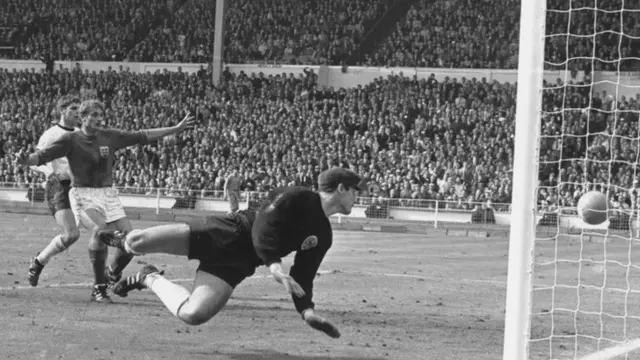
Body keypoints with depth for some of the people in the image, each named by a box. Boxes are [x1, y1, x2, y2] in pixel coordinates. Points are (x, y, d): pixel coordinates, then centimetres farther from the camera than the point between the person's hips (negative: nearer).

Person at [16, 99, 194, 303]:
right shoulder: (72, 140, -6)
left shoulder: (109, 137, 6)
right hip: (83, 194, -5)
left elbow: (142, 137, 12)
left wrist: (177, 129, 12)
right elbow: (44, 155, -14)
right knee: (99, 229, -31)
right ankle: (99, 287, -18)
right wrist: (26, 160, -36)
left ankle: (113, 276, 24)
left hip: (107, 193, 5)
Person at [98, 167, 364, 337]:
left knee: (193, 315, -23)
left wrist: (307, 309, -4)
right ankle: (124, 241, 22)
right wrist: (274, 264, -34)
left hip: (235, 263, 5)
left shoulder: (323, 236, 11)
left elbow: (302, 275, 12)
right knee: (137, 242, -19)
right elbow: (263, 227, -21)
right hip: (225, 234, -5)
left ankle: (151, 279, 8)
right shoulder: (297, 198, -10)